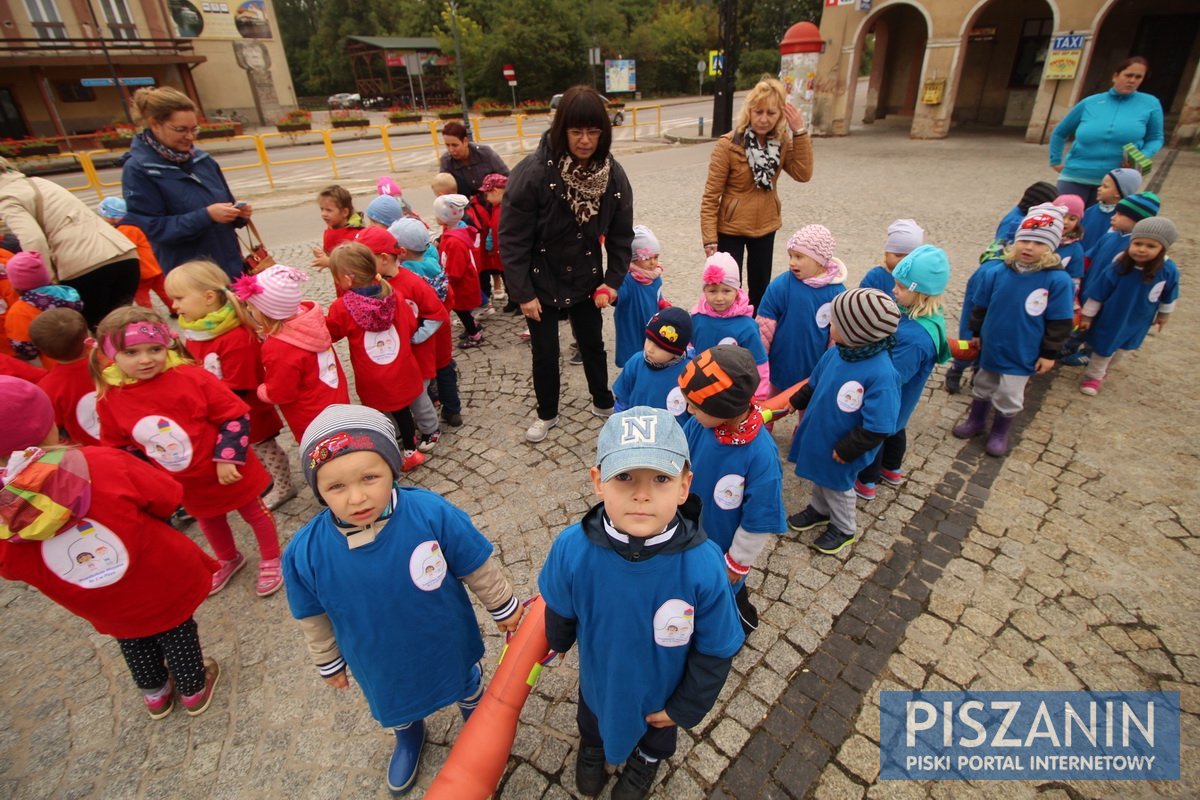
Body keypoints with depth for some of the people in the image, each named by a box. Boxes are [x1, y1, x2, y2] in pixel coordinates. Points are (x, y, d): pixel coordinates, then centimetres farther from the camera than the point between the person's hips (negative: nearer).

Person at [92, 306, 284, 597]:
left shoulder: (189, 376, -25)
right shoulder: (110, 401, -11)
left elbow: (235, 415, -21)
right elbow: (119, 448, 4)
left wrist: (227, 459, -23)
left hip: (229, 472, -5)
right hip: (187, 486, 5)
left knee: (254, 512, 17)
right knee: (208, 521, 28)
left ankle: (271, 560, 42)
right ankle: (229, 560, 56)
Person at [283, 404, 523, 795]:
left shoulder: (433, 514, -36)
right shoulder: (305, 553, -28)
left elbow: (478, 568, -18)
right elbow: (315, 616, -7)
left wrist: (503, 607, -5)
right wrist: (328, 661, 7)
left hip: (448, 644, -1)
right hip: (382, 665, 2)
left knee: (467, 684, 30)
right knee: (397, 708, 33)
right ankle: (409, 738, 69)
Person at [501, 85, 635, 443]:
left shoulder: (613, 175, -11)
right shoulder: (533, 172, -23)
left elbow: (621, 235, 0)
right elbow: (512, 238, -19)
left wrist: (612, 281, -6)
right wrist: (523, 293, -17)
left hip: (586, 279, 3)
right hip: (540, 282, -3)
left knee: (592, 343, 15)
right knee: (544, 350, 9)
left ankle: (603, 402, 39)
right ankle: (547, 414, 31)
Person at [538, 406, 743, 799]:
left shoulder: (704, 565, -39)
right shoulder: (572, 549, -35)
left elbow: (716, 650, -20)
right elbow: (560, 611, -10)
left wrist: (686, 707, -7)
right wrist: (559, 642, 9)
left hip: (664, 687, -1)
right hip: (599, 676, 1)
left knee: (658, 733, 34)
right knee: (594, 716, 36)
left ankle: (646, 760, 70)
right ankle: (592, 746, 72)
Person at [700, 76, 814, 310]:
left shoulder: (782, 142, -2)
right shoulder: (728, 145, -17)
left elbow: (803, 174, -15)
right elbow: (710, 196, -16)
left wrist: (800, 132, -20)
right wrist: (710, 239, -20)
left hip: (765, 227, 5)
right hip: (731, 229, -5)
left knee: (760, 288, 17)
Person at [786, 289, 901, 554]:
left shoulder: (881, 375, -34)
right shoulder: (836, 352, -13)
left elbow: (877, 427, -29)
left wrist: (846, 450, -21)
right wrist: (796, 403, 12)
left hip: (839, 450, -6)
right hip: (817, 437, 6)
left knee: (838, 487, 19)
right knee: (819, 478, 28)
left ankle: (844, 529, 46)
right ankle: (819, 509, 56)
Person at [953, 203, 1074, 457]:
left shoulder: (1058, 281, -18)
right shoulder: (995, 272, -13)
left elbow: (1060, 322, -10)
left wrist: (1049, 353, -6)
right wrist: (976, 333, 9)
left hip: (1022, 356, -2)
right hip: (990, 348, 2)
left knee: (1008, 398, 12)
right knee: (982, 388, 22)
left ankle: (1000, 433, 34)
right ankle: (975, 420, 43)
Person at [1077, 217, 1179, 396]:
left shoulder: (1169, 271, -19)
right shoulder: (1117, 268, -26)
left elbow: (1168, 297, 0)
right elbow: (1097, 294, -14)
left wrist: (1163, 316, 12)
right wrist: (1087, 315, -7)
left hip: (1138, 321, 4)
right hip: (1110, 319, -3)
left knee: (1122, 347, 23)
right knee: (1104, 347, 12)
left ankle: (1103, 370, 48)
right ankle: (1094, 376, 32)